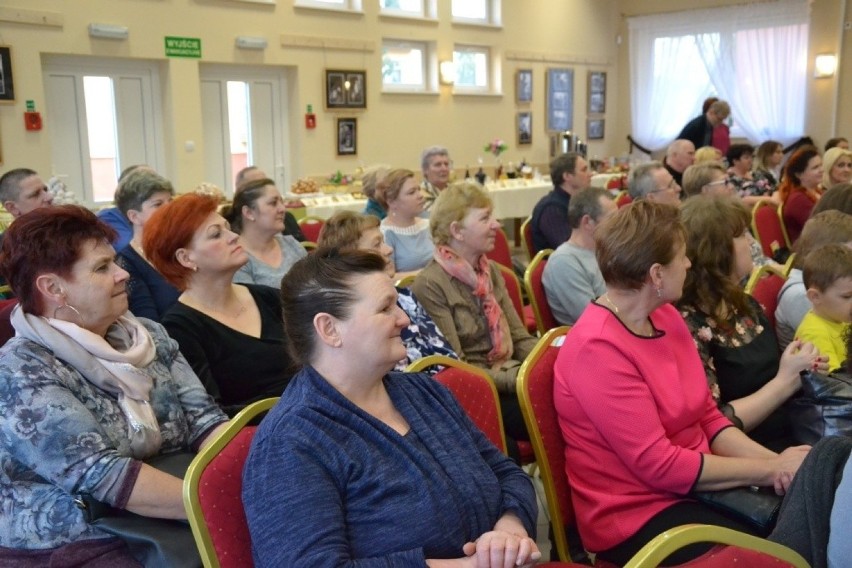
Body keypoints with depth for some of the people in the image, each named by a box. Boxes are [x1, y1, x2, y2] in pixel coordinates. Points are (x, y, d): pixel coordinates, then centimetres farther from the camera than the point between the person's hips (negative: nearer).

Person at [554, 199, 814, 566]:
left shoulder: (666, 316, 3)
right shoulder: (598, 349, -23)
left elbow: (707, 416, 8)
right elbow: (658, 464, -22)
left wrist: (774, 460, -9)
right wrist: (770, 471, -15)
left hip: (693, 482, 8)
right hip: (636, 514, -8)